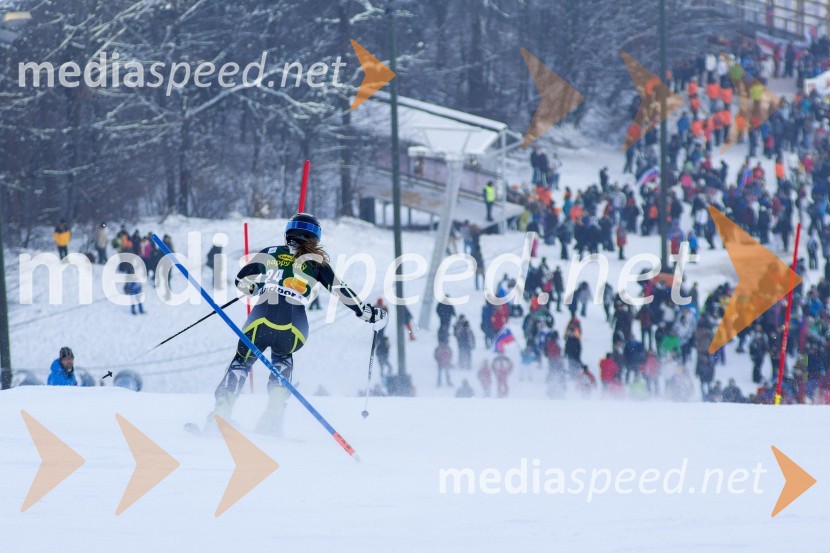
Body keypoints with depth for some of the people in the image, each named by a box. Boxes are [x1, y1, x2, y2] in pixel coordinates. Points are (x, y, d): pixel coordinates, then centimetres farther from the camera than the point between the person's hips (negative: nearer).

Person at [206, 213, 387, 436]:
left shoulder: (271, 253, 18)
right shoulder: (316, 262, 16)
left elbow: (242, 281, 16)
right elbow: (342, 292, 12)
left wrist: (255, 289, 39)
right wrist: (369, 314, 20)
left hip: (261, 320, 0)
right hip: (294, 328, 0)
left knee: (241, 361, 24)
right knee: (282, 359, 33)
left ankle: (221, 412, 4)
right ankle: (273, 416, 17)